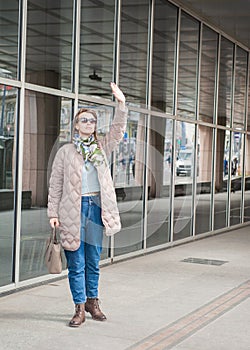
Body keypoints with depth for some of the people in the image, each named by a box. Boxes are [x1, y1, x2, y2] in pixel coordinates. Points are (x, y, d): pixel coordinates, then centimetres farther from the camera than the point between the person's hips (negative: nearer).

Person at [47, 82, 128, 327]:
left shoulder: (101, 148, 12)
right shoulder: (66, 151, 2)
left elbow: (117, 131, -1)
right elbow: (55, 184, 1)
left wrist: (121, 104, -12)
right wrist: (53, 213, -4)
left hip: (96, 207, 3)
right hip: (73, 210, -3)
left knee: (93, 262, 12)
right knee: (76, 264, 0)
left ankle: (92, 302, 25)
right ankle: (80, 308, 8)